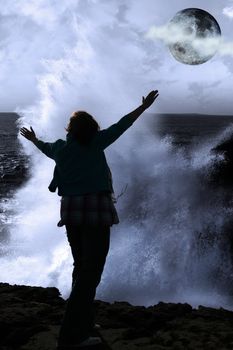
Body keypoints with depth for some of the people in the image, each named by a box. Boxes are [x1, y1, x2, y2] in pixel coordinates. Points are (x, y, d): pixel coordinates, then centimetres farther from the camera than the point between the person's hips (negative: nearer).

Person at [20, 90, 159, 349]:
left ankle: (82, 323, 27)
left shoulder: (60, 147, 10)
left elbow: (46, 148, 32)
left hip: (71, 211, 7)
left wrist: (33, 139, 53)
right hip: (96, 210, -7)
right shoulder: (95, 142, -4)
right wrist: (144, 106, 7)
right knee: (91, 271, -6)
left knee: (81, 267, 19)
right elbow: (122, 125, -2)